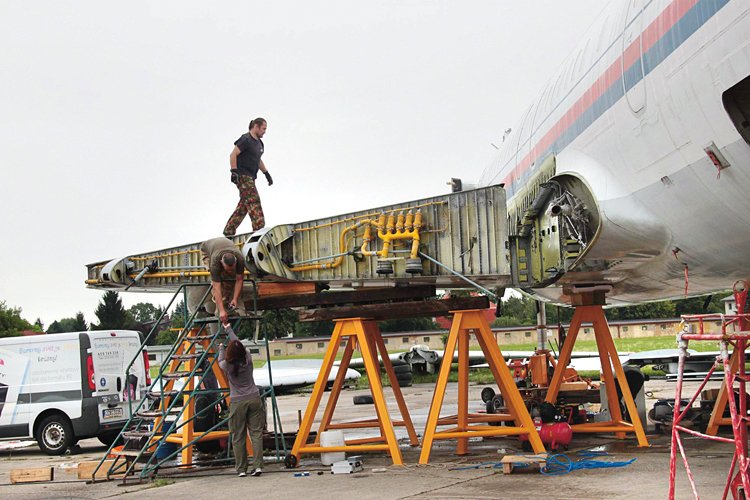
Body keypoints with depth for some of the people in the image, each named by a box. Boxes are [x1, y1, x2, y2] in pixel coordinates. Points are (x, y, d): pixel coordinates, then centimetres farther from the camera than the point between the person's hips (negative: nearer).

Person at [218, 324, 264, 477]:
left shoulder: (227, 365, -9)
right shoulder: (248, 359, -4)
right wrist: (229, 330, 29)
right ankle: (258, 465, -5)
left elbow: (220, 361, 17)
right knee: (256, 432, 2)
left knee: (238, 437, 4)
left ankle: (241, 469, 6)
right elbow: (239, 343, 14)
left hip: (237, 402, -2)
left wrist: (221, 348, 37)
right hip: (254, 399, 2)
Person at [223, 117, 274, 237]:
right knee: (253, 201, -16)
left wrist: (266, 173, 24)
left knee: (243, 206, 7)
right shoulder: (246, 139, -10)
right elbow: (233, 155, -15)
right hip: (243, 176, -9)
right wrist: (234, 171, -22)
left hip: (250, 177, 9)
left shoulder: (259, 143, 19)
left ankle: (229, 231, 10)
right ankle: (259, 229, -22)